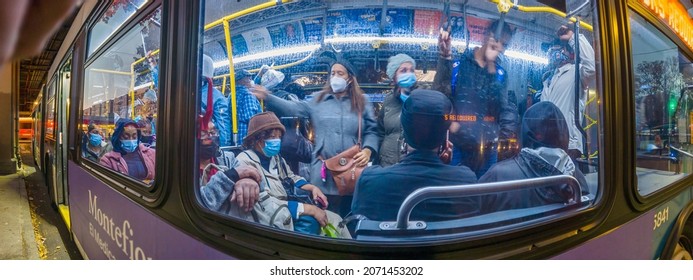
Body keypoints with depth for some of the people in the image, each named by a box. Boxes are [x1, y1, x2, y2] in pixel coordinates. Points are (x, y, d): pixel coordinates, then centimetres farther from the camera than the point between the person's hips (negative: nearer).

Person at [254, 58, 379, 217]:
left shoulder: (362, 104, 9)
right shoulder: (318, 100, 10)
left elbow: (371, 131, 6)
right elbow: (293, 108, -1)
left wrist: (368, 150, -13)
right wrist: (267, 97, -12)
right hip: (323, 171, 0)